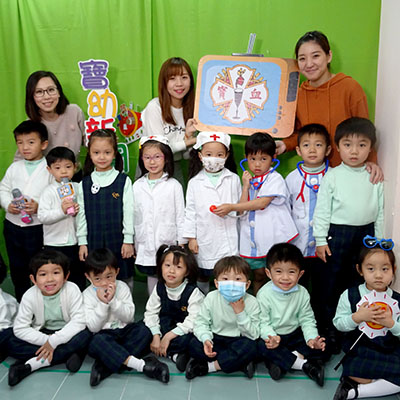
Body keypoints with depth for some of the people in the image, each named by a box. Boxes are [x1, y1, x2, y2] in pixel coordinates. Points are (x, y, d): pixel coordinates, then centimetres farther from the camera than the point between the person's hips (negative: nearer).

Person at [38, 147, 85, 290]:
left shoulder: (78, 188, 2)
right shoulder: (49, 192, -9)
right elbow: (42, 216, -18)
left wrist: (79, 211, -10)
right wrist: (61, 211, -28)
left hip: (76, 242, 4)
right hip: (55, 244, -4)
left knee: (78, 278, 17)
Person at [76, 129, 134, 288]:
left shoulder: (123, 181, -2)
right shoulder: (84, 184, 5)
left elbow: (128, 211, -2)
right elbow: (81, 214, 8)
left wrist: (128, 240, -5)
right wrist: (82, 242, 5)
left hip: (118, 240, -2)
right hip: (94, 242, 2)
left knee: (125, 279, 5)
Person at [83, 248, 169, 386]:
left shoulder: (122, 287, -1)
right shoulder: (88, 295, -5)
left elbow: (128, 317, -8)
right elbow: (93, 327, -12)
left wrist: (113, 300, -22)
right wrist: (102, 303, -22)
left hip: (125, 330, 2)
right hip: (104, 335, -2)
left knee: (144, 333, -26)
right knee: (96, 342, -35)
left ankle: (105, 367, -33)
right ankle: (141, 365, -44)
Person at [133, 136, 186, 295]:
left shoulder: (174, 185, -3)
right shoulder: (137, 186, 6)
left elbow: (180, 216, -1)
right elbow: (134, 216, 9)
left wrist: (181, 244, -2)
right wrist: (133, 245, 10)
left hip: (168, 244, -3)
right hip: (146, 246, 3)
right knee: (151, 277, 13)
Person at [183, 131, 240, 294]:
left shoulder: (233, 179, 3)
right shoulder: (195, 182, 3)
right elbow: (190, 210, 4)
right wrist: (191, 237, 0)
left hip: (228, 239, -1)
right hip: (204, 239, 1)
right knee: (202, 274, 15)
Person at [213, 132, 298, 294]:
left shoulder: (275, 179, -6)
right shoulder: (250, 181, 12)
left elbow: (262, 203, -18)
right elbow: (243, 208, 3)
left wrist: (231, 207, -17)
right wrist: (246, 186, -4)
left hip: (274, 236, -5)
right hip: (253, 238, 5)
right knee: (259, 274, 14)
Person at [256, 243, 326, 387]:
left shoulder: (302, 293, -6)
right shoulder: (264, 294, -17)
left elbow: (307, 320, -2)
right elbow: (262, 322, -17)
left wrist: (312, 338, -20)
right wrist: (271, 336, -37)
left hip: (294, 334, 3)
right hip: (273, 336, -3)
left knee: (320, 344, -16)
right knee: (262, 346, -33)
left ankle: (282, 362, -26)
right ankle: (303, 364, -25)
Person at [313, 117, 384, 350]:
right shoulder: (333, 176, -4)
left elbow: (379, 211, 9)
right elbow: (322, 209, -4)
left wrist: (378, 241, 10)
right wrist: (321, 240, -8)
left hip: (366, 233, 3)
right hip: (338, 233, -2)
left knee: (358, 281, 12)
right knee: (333, 281, 6)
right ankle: (331, 328, 19)